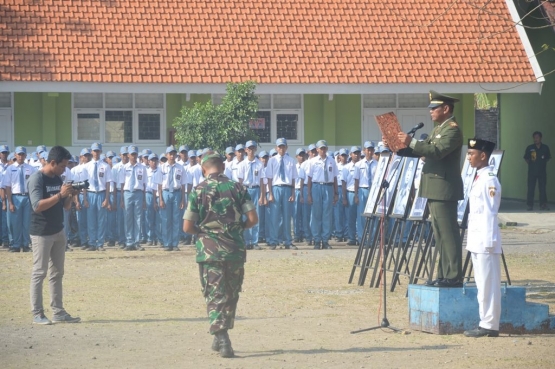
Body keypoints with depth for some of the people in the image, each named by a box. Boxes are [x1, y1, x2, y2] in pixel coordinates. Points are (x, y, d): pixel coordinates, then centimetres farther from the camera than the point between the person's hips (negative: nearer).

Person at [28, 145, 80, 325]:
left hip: (58, 231, 8)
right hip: (41, 233, -8)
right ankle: (37, 314, -1)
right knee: (39, 273, -4)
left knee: (57, 273, 10)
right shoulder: (37, 179, -13)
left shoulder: (58, 179, 10)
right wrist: (60, 195, -25)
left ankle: (58, 312, 15)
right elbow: (37, 206, -23)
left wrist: (70, 195, -4)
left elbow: (65, 206, 16)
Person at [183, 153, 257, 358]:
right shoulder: (237, 188, 0)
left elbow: (187, 227, -6)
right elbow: (253, 219, -3)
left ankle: (222, 339, -13)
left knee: (215, 296, 1)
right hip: (235, 249, 2)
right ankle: (220, 339, 27)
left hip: (209, 251, -2)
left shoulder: (198, 191, -5)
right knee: (231, 295, 17)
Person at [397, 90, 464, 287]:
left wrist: (412, 142, -27)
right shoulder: (438, 130, 20)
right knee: (440, 234, 12)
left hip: (444, 189, -10)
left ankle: (454, 277, -10)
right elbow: (422, 150, 22)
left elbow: (438, 151, -26)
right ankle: (444, 274, 17)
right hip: (435, 190, 10)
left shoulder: (452, 130, -12)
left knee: (448, 233, -10)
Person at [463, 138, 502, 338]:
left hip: (486, 240, -10)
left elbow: (490, 212, -17)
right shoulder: (478, 178, 16)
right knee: (482, 284, 11)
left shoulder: (489, 180, -13)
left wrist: (488, 241, -20)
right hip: (476, 240, 10)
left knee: (488, 284, -6)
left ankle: (490, 325, -3)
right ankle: (485, 323, 15)